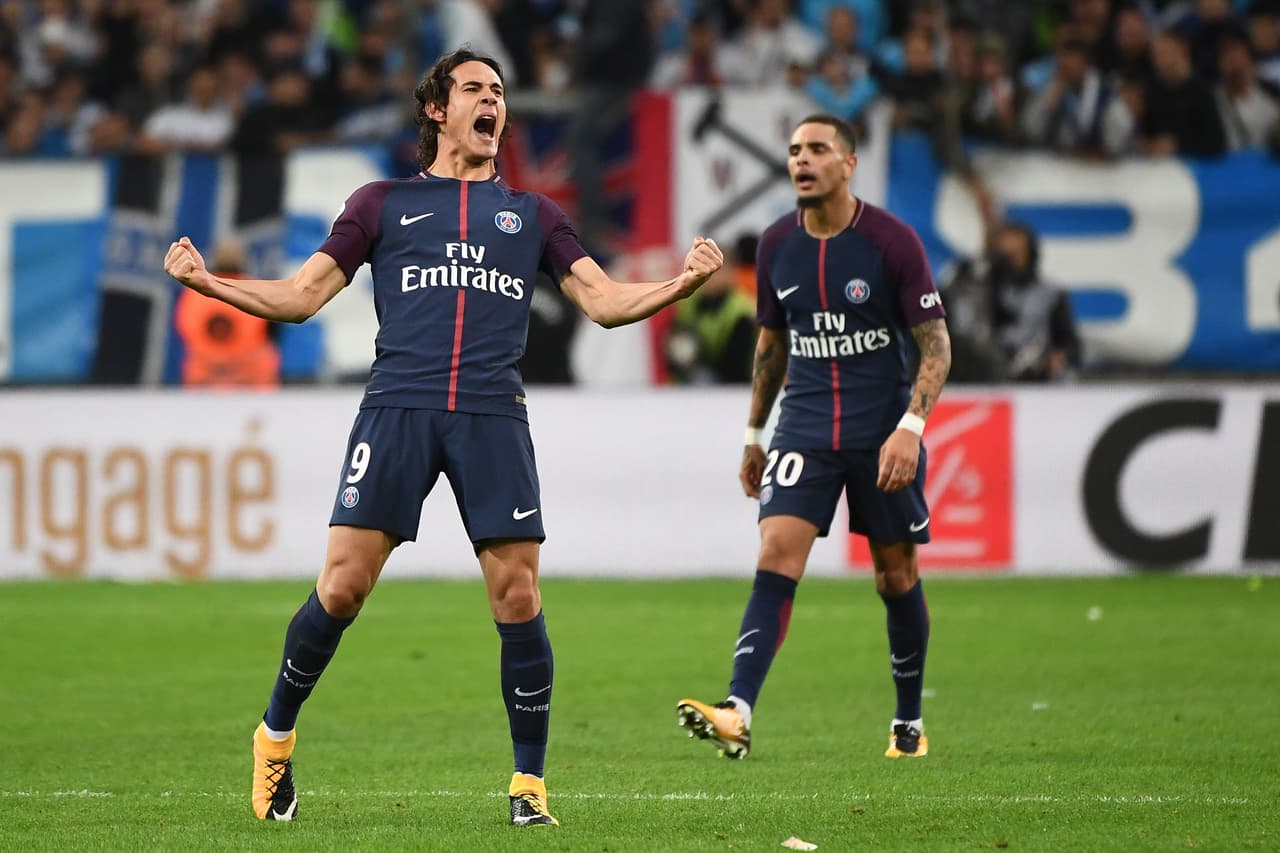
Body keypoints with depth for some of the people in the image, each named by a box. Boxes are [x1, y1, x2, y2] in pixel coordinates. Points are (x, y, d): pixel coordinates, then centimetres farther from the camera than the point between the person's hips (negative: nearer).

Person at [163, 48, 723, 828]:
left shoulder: (532, 213, 20)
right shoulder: (383, 204, 16)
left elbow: (605, 301, 15)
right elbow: (302, 295, 14)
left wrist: (682, 282, -2)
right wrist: (207, 281, 2)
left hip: (494, 418, 1)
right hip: (398, 410, -1)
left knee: (518, 596, -7)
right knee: (343, 587, -8)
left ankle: (529, 783, 5)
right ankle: (276, 737, 14)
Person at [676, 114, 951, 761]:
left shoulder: (891, 241, -9)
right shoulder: (776, 246, 3)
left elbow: (935, 344, -8)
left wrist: (910, 427, -20)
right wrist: (755, 435, 19)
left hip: (883, 433, -2)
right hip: (804, 432, 3)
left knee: (896, 574, 7)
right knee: (776, 558, -14)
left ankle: (909, 724, 23)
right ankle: (738, 715, -25)